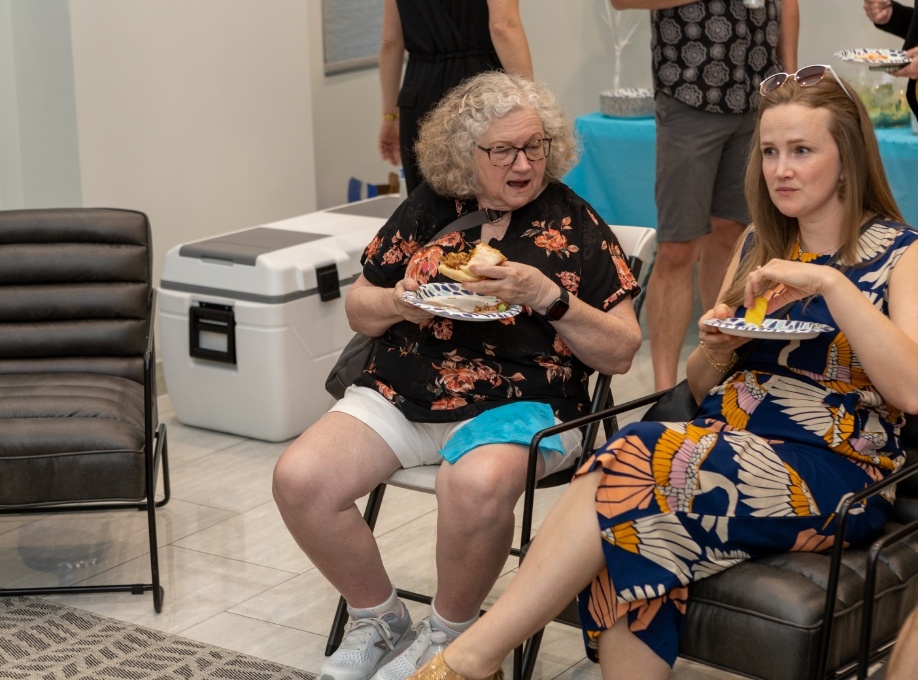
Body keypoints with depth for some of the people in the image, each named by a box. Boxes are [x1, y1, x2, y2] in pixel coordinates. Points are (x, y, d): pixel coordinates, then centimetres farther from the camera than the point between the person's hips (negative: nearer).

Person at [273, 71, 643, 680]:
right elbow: (357, 308, 18)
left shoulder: (576, 226, 3)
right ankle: (380, 620, 4)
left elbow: (620, 354, 0)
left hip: (517, 404, -3)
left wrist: (549, 297, -14)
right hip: (400, 395, 4)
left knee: (476, 486, -38)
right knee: (300, 479, -21)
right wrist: (398, 304, -5)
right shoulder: (430, 207, 10)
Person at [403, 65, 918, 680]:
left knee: (630, 469, -30)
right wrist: (717, 348, 0)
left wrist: (830, 284, -21)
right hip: (724, 443, 5)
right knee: (629, 542, -31)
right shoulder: (756, 247, 19)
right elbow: (702, 387, 23)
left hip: (833, 469, -5)